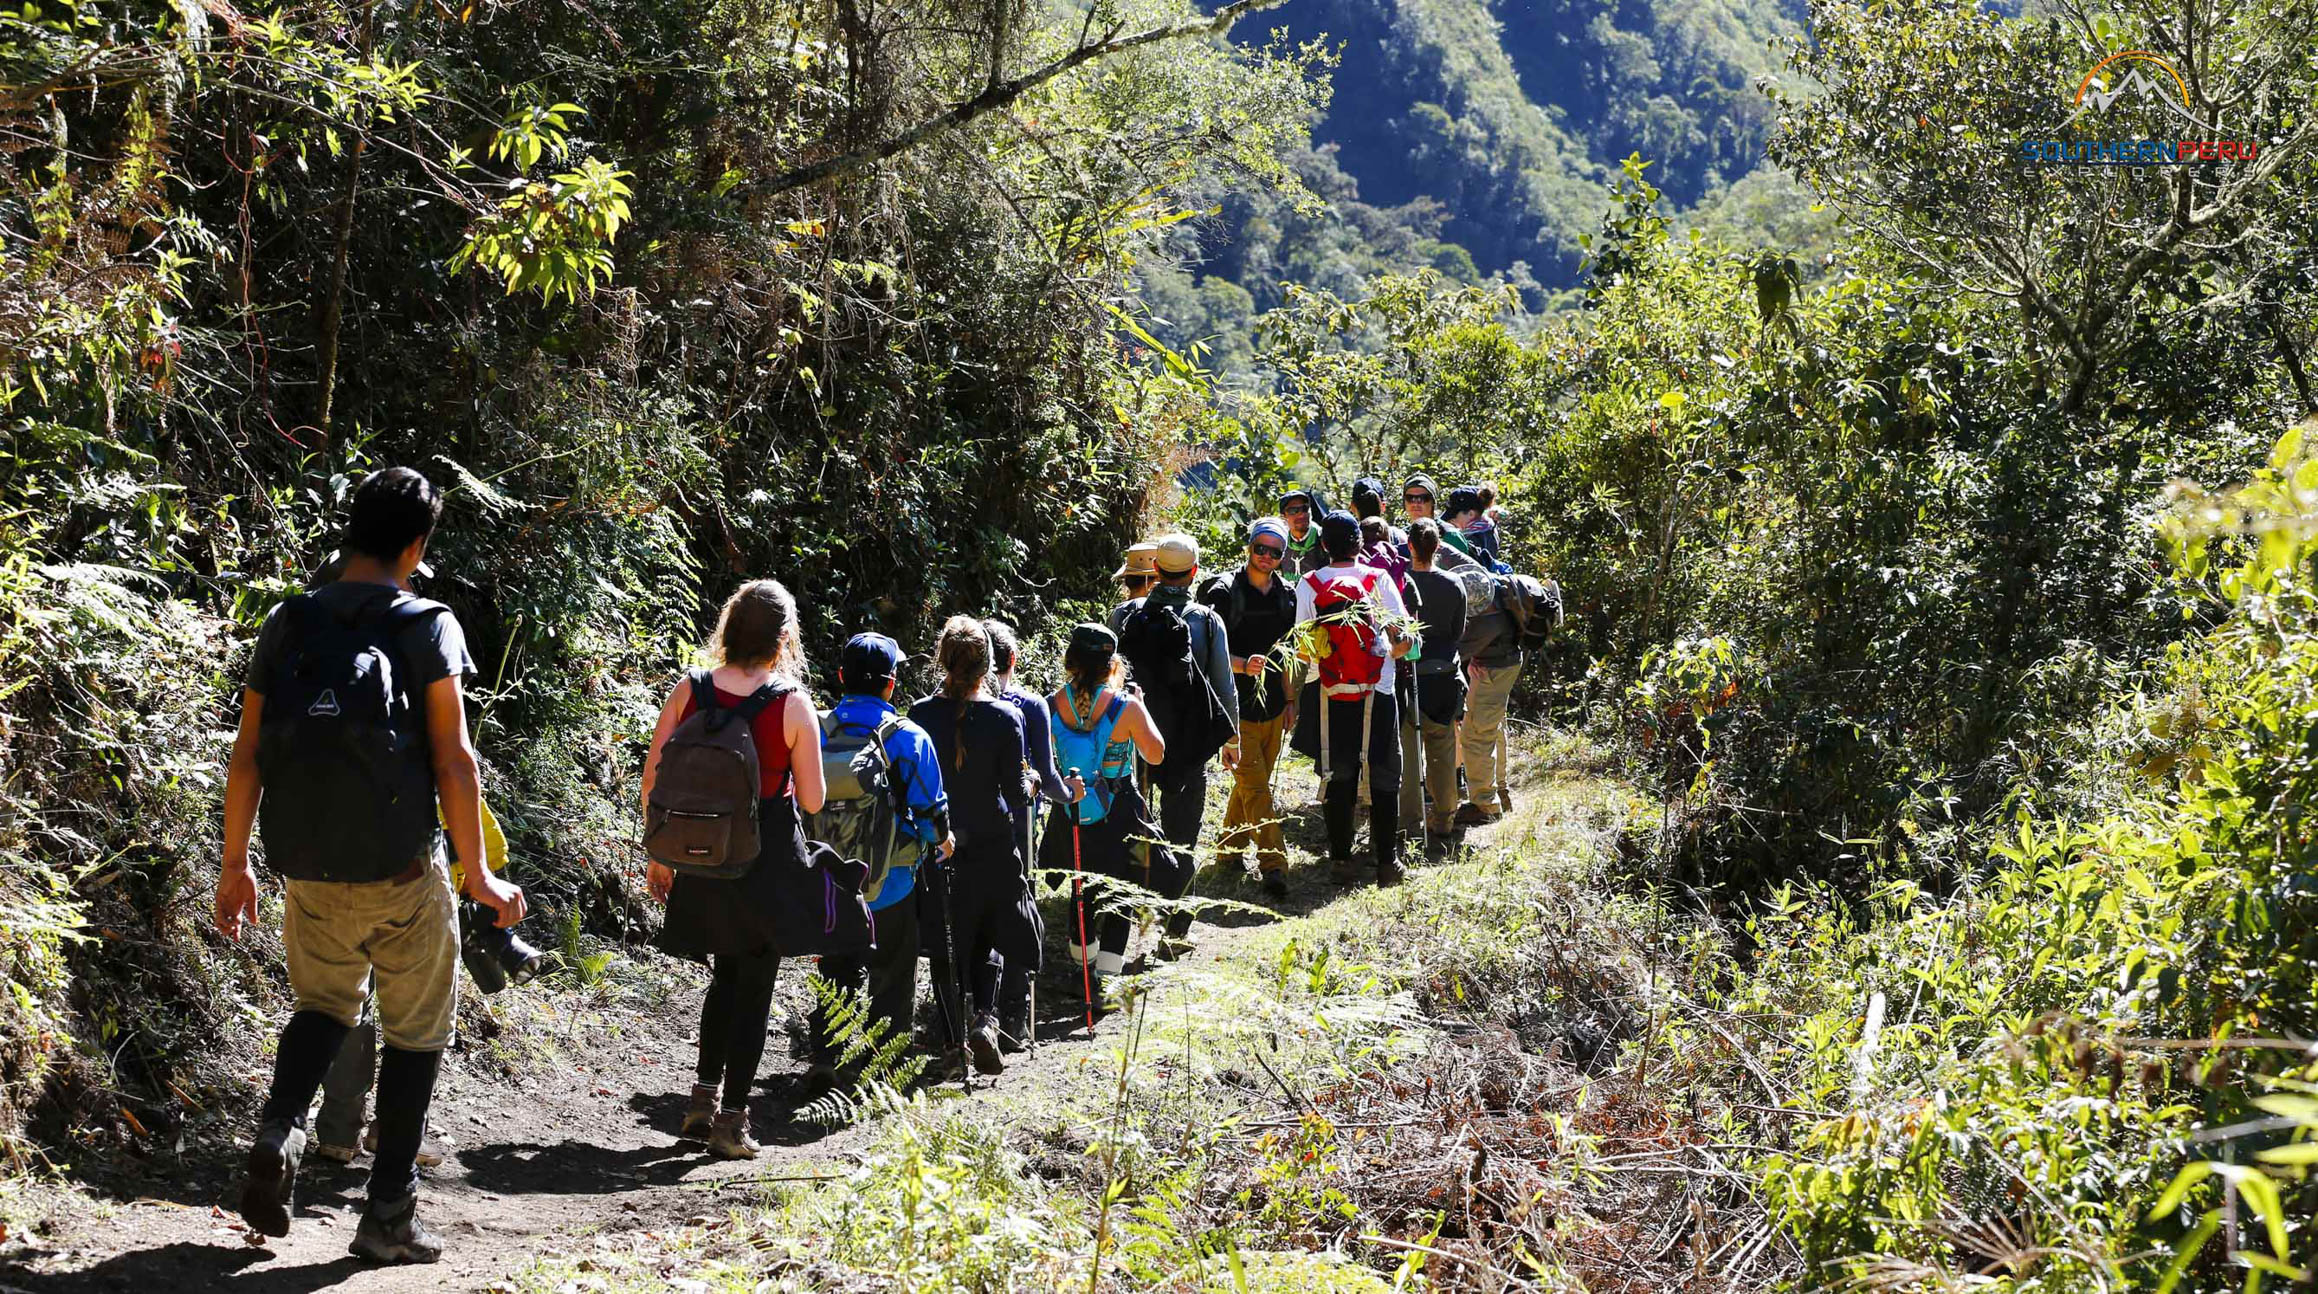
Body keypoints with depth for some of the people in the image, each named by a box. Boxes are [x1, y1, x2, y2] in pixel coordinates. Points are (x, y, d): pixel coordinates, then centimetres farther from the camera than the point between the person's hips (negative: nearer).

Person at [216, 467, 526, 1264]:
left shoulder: (288, 624, 3)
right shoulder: (425, 626, -8)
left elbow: (247, 757, 3)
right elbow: (452, 759, -12)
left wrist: (234, 864, 13)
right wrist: (477, 875, -5)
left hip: (308, 871, 4)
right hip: (401, 871, -4)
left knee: (324, 1006, 26)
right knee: (416, 1032, 13)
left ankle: (279, 1130, -1)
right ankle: (389, 1214, 12)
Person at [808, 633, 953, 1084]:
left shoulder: (817, 733, -5)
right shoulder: (910, 738, -12)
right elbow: (930, 808, -6)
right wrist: (941, 842, 16)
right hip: (891, 879, -2)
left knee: (837, 967, 15)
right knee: (892, 973, 14)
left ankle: (824, 1057, 4)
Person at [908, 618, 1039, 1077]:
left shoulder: (920, 715, -9)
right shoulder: (1005, 717, -12)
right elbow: (1015, 793, -10)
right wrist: (1025, 786, 11)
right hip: (991, 845, -1)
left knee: (946, 941, 14)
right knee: (993, 935, 15)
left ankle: (952, 1039, 16)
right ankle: (985, 1018, -7)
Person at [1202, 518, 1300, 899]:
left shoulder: (1286, 596, 10)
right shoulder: (1225, 593, -8)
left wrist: (1289, 700, 16)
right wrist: (1244, 665, -28)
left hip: (1273, 707, 6)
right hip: (1237, 707, -6)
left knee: (1251, 785, 14)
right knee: (1256, 788, -10)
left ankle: (1231, 846, 30)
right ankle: (1273, 865, -12)